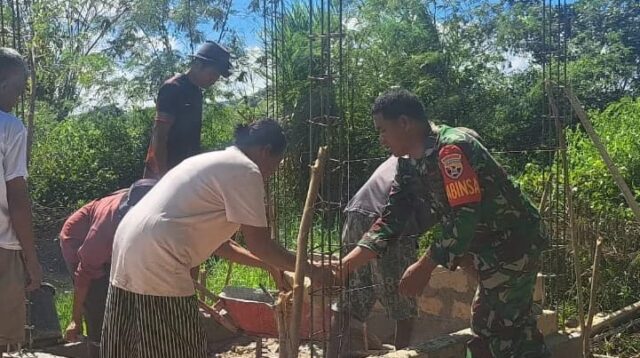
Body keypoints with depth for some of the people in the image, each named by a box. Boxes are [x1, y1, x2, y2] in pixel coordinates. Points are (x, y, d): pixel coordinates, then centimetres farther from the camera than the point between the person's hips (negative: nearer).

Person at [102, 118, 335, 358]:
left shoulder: (217, 163, 24)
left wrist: (271, 264, 28)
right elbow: (258, 243, -7)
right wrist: (311, 270, 5)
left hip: (129, 245, 10)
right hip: (156, 260, -10)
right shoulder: (245, 170, -5)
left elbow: (218, 244, 25)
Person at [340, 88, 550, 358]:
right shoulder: (408, 164, 3)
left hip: (512, 243, -9)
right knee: (516, 326, 19)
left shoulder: (451, 149, -25)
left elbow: (465, 218, -29)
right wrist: (347, 263, -7)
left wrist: (424, 267, -23)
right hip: (490, 249, 9)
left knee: (493, 329, -3)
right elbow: (391, 219, 1)